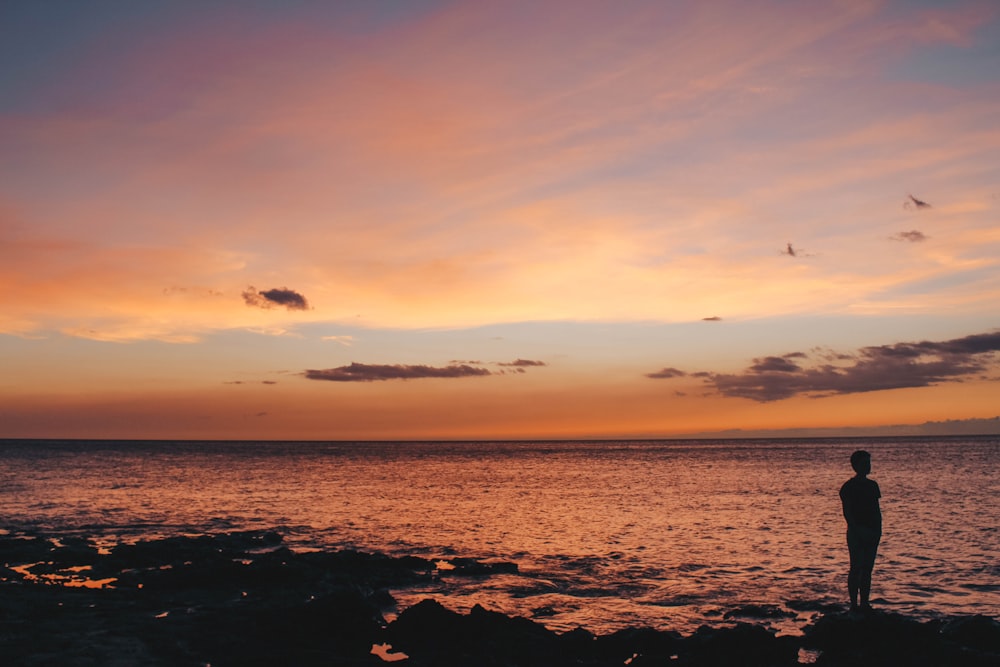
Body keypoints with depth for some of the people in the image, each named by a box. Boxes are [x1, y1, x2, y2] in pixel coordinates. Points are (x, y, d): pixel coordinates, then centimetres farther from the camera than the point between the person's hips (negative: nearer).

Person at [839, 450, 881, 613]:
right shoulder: (849, 486, -6)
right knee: (856, 568, -5)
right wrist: (857, 528, -18)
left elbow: (877, 509, 16)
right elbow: (847, 512, -10)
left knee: (867, 569, 8)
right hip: (857, 533, -6)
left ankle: (864, 603, 13)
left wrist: (878, 528, 6)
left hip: (872, 533, 6)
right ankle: (854, 604, -1)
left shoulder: (872, 485, 13)